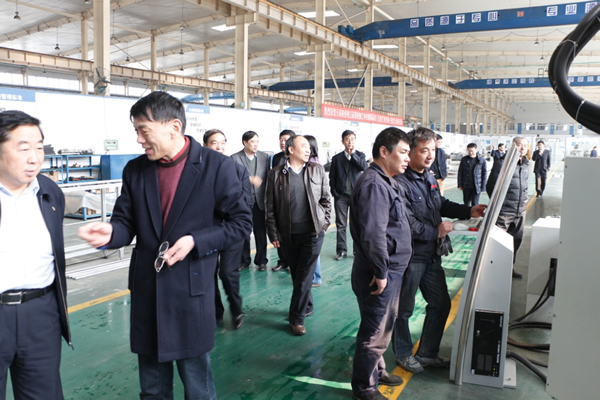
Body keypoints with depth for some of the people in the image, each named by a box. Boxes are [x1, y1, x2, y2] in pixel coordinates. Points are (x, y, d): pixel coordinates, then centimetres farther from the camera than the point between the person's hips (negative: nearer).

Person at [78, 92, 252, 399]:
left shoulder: (216, 166, -8)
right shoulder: (135, 170, 4)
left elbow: (241, 222, -5)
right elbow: (126, 221, 6)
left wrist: (195, 241, -18)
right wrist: (110, 233, -18)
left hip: (191, 289, -4)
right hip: (146, 290, 4)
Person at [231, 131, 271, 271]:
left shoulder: (264, 157, 7)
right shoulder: (235, 158, -1)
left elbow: (267, 178, 7)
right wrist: (249, 179, -21)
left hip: (260, 201, 2)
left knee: (261, 232, 7)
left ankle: (261, 260, 19)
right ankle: (244, 260, 20)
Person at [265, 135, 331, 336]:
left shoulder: (317, 170, 3)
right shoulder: (276, 174, -1)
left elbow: (325, 200, 8)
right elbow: (270, 207, 1)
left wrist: (324, 223, 1)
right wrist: (273, 234, -2)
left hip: (312, 231, 0)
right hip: (288, 234, 1)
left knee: (305, 275, -1)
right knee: (296, 274, 13)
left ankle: (297, 317, 7)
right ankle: (307, 306, 32)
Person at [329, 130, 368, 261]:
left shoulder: (360, 155, 7)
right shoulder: (336, 158, 6)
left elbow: (364, 167, -13)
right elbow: (332, 177, 6)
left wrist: (353, 154, -11)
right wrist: (334, 193, -2)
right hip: (341, 196, 1)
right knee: (340, 224, 3)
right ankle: (341, 250, 10)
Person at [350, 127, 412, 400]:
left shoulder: (387, 182, 13)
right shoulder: (373, 184, -22)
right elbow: (373, 234, -29)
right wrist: (381, 272, -23)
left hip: (392, 270, 10)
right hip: (380, 273, -10)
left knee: (384, 326, 24)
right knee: (375, 331, 3)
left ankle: (377, 370, 42)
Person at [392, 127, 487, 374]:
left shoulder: (429, 177, 8)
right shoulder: (401, 183, -23)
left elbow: (441, 204, 22)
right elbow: (407, 224, -26)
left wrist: (468, 212, 8)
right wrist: (436, 232, -15)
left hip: (431, 254, 9)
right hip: (410, 256, -9)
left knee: (441, 303, 18)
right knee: (403, 309, 9)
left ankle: (427, 353, 36)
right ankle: (403, 354, 31)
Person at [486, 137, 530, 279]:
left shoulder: (525, 165, 11)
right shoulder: (503, 163, -12)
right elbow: (490, 186, -10)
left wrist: (523, 201, 15)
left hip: (520, 212, 8)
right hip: (504, 212, -8)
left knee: (516, 240, 16)